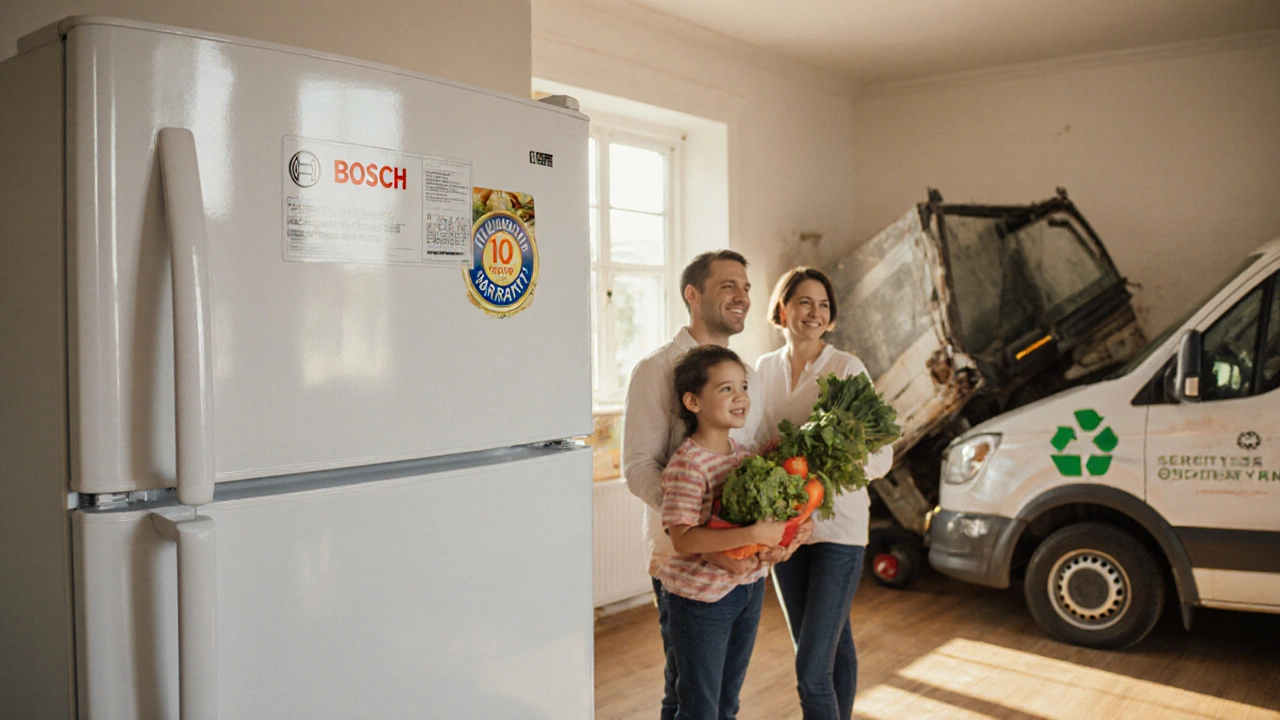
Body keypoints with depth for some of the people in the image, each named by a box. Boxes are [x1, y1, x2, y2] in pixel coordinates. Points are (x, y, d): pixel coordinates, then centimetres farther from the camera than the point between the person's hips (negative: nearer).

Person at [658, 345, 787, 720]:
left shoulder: (742, 452, 3)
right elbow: (682, 539, -28)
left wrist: (785, 530, -5)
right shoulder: (687, 464, -22)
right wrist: (753, 535, -32)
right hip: (701, 595, -7)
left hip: (748, 586, 7)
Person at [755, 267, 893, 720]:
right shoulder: (765, 368, 7)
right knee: (833, 645, 19)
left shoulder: (847, 369, -9)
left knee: (811, 670, -10)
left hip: (838, 525, -5)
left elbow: (880, 457, -10)